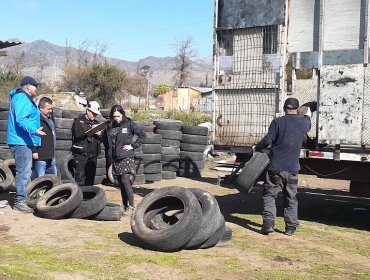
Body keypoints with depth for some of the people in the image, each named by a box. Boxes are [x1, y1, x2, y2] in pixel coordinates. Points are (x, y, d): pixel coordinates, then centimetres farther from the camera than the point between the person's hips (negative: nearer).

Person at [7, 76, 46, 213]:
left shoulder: (25, 99, 21)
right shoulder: (21, 99, -14)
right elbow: (21, 120, -27)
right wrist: (34, 130, -39)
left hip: (25, 141, 11)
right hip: (21, 141, -11)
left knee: (24, 171, 15)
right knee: (23, 172, -11)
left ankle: (20, 198, 23)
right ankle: (20, 201, -8)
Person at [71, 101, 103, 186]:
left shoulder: (96, 123, 18)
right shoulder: (78, 121, 1)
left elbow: (101, 139, 18)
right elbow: (77, 134, -16)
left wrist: (99, 134, -5)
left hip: (93, 154, 6)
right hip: (81, 153, -6)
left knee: (91, 177, 9)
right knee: (80, 177, -9)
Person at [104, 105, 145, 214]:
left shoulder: (129, 124, -4)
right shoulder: (109, 127, 8)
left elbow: (142, 135, -2)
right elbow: (106, 140, 23)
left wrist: (133, 146, -7)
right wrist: (110, 150, 10)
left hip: (127, 157, -5)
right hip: (115, 159, 5)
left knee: (125, 181, -14)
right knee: (121, 183, 9)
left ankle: (131, 206, -8)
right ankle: (124, 206, 18)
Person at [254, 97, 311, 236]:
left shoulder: (277, 122, -6)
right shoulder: (303, 122, 6)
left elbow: (268, 140, -11)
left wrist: (257, 148, 7)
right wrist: (308, 115, 51)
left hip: (276, 167, -3)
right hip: (292, 168, 3)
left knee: (269, 195, 5)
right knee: (291, 198, 14)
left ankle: (268, 223, -8)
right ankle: (290, 227, 12)